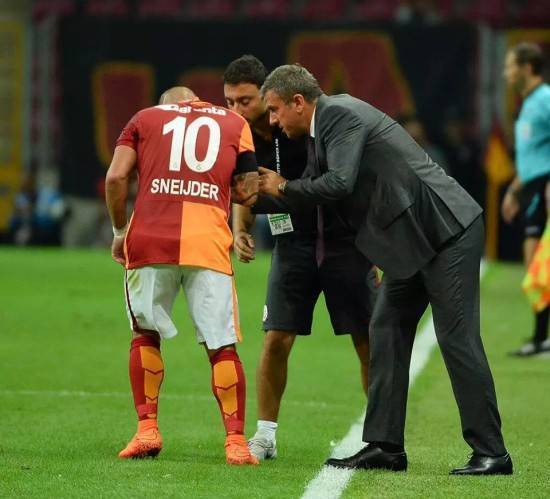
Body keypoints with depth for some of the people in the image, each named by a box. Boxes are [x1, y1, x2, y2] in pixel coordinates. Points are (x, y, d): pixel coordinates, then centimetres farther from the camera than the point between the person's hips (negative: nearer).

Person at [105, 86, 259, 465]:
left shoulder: (146, 118, 19)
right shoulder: (234, 124, 21)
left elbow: (116, 177, 7)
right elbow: (247, 192, 16)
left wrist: (119, 232, 17)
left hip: (149, 237, 0)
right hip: (207, 243, 0)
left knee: (146, 333, 18)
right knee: (222, 345, 4)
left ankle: (147, 429, 12)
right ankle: (236, 441, -1)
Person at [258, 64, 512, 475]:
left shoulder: (341, 114, -14)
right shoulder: (324, 126, 15)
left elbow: (339, 184, -25)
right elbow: (317, 192, 19)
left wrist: (283, 187, -9)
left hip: (448, 232, -10)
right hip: (414, 241, 10)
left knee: (457, 338, -9)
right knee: (387, 332, 7)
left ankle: (491, 453, -5)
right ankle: (385, 446, 8)